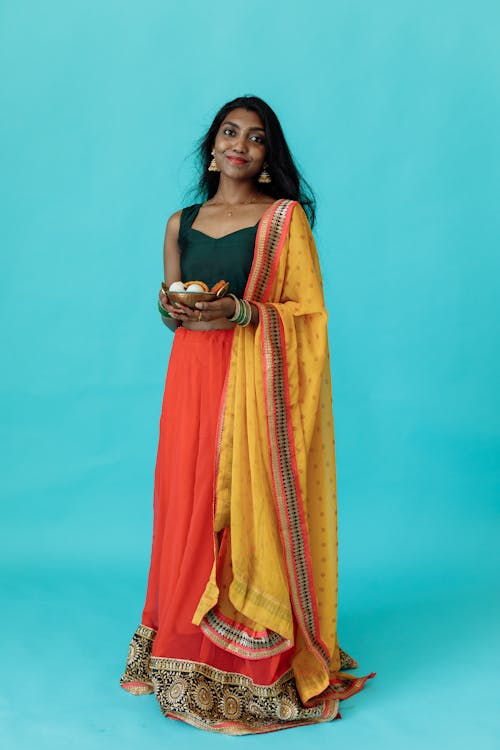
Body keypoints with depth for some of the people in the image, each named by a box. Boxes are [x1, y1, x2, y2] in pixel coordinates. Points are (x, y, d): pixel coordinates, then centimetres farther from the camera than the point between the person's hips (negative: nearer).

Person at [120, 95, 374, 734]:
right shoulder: (180, 223, 14)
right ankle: (190, 657, 20)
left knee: (253, 509, -5)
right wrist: (175, 311, -5)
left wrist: (241, 311, -17)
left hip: (259, 381, -4)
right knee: (190, 507, 4)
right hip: (194, 375, 4)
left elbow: (308, 310, -2)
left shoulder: (286, 216, 2)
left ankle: (259, 669, 9)